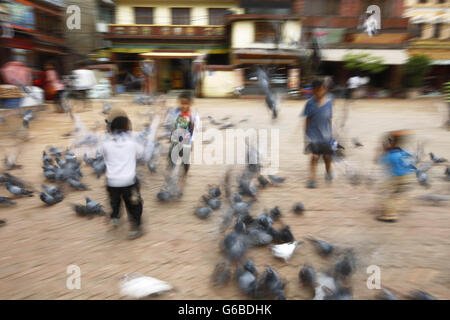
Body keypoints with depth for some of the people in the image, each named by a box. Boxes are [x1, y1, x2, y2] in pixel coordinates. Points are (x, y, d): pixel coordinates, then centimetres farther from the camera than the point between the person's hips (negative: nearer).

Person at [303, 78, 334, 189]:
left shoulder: (329, 101, 0)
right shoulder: (310, 103, -4)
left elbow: (329, 118, 7)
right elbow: (308, 119, 1)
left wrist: (330, 133, 9)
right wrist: (306, 135, 1)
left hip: (325, 134, 2)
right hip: (314, 134, -2)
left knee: (327, 155, 11)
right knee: (315, 156, -10)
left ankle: (328, 172, 39)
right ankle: (312, 179, -3)